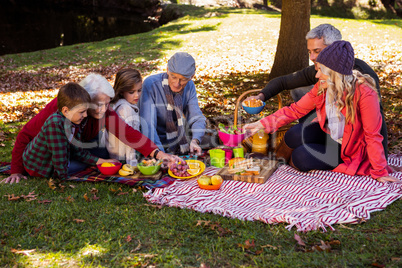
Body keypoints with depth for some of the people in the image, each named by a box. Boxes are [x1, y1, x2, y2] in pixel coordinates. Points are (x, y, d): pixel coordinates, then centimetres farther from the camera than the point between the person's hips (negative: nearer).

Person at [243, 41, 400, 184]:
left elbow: (372, 136, -23)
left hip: (350, 148, -5)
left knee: (301, 158, -20)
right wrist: (262, 125, -16)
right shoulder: (322, 87, -11)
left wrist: (379, 173, -18)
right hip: (329, 135, 6)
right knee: (292, 137, -19)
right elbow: (296, 109, -7)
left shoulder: (365, 94, -30)